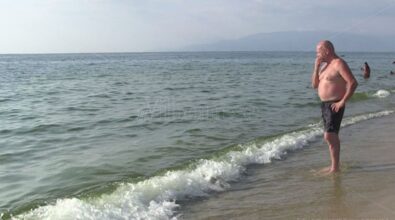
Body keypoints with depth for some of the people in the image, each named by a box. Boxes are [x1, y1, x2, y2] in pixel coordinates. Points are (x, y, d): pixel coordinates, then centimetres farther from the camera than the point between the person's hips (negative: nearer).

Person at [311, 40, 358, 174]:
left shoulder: (339, 64, -13)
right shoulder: (325, 65, 14)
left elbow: (353, 83, -21)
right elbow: (315, 85, 13)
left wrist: (342, 102, -22)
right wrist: (316, 67, 1)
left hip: (334, 105, -9)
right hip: (324, 104, 9)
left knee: (329, 136, -12)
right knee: (332, 136, 14)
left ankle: (335, 167, -4)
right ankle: (335, 165, 23)